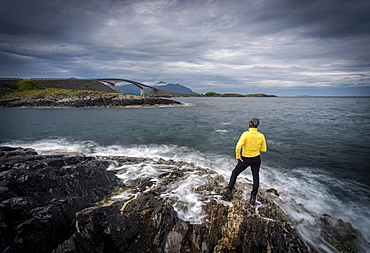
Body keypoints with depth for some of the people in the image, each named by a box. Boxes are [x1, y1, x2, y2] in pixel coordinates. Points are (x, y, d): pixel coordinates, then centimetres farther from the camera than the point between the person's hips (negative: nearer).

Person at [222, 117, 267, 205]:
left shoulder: (246, 134, -20)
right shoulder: (261, 136, -7)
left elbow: (238, 147, -26)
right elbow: (264, 149, 2)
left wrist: (238, 157, -12)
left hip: (245, 159, -3)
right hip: (256, 159, 3)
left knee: (234, 173, 15)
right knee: (256, 177, 18)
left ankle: (229, 192, 18)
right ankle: (253, 198, 21)